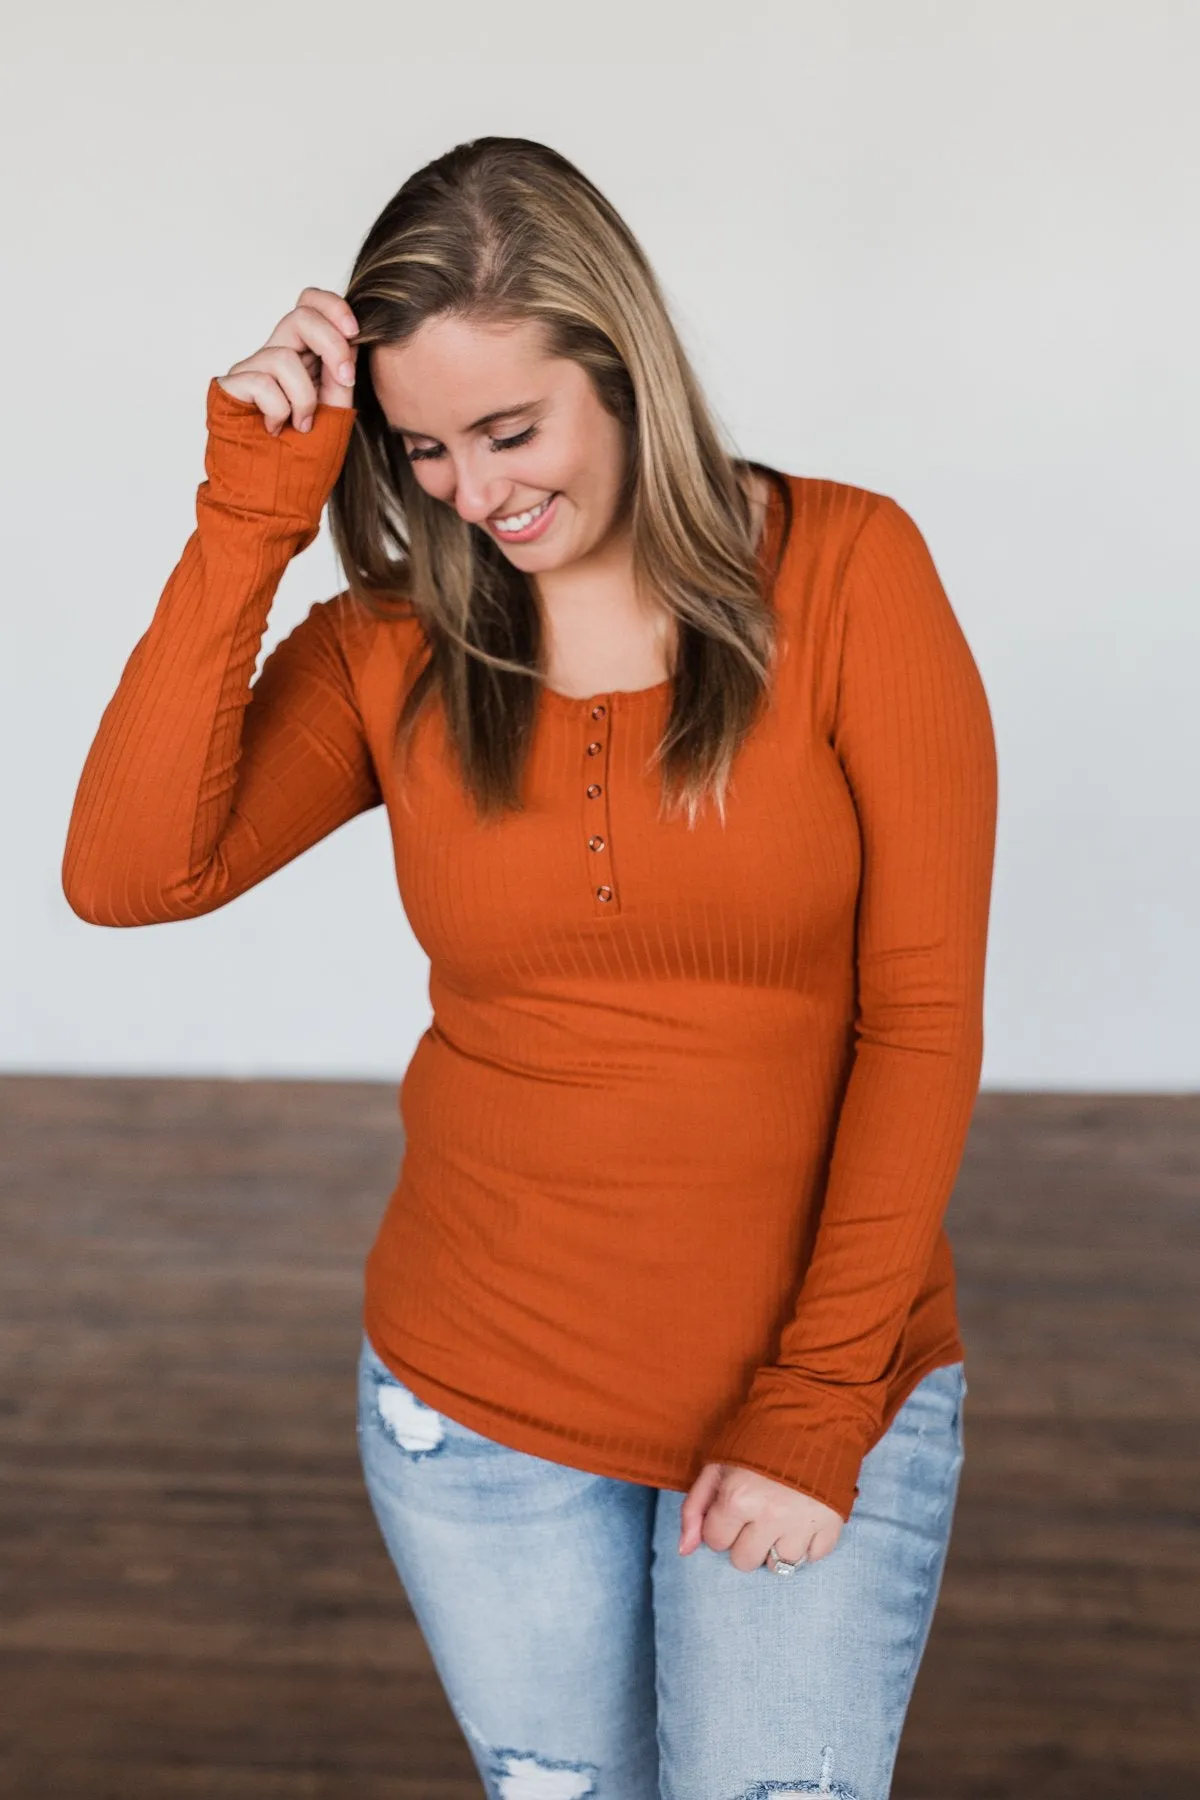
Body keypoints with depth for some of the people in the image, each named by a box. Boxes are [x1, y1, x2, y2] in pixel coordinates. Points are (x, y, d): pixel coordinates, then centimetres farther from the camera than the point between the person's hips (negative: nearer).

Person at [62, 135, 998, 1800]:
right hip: (474, 1404, 3)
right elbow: (128, 874, -17)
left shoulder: (844, 571, -8)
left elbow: (923, 1017, -10)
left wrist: (818, 1411, -12)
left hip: (821, 1399, -2)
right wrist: (253, 509, -17)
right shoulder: (397, 638, -2)